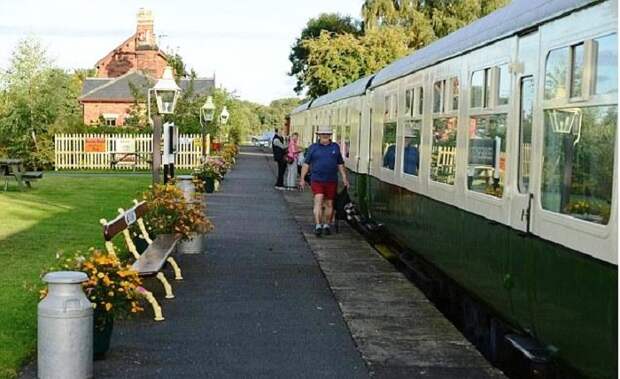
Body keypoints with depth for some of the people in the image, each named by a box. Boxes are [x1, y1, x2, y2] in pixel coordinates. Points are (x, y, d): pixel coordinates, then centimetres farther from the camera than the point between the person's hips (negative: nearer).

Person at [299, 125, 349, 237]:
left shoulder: (335, 147, 10)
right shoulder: (313, 148, 4)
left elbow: (340, 164, 14)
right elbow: (306, 164, 6)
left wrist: (344, 178, 8)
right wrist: (302, 178, 1)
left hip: (331, 181, 3)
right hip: (317, 180, -2)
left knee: (329, 204, 9)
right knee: (318, 201, -16)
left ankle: (326, 225, 23)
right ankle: (318, 225, -20)